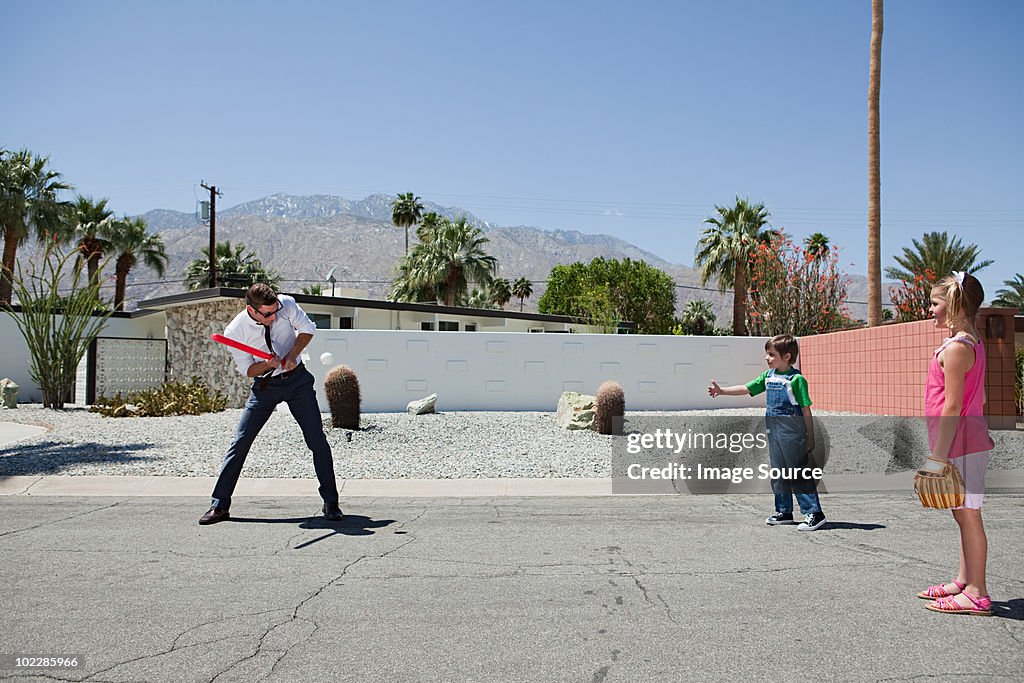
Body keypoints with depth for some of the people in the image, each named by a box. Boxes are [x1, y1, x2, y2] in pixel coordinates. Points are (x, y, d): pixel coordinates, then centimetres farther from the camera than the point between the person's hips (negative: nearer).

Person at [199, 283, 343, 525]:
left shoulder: (287, 305, -18)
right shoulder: (234, 331, -19)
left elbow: (308, 329, -1)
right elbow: (248, 370, -8)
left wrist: (292, 355, -16)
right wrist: (268, 364, -29)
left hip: (297, 379, 1)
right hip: (265, 385, 0)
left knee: (317, 441, -4)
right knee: (240, 443, -3)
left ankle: (331, 503, 7)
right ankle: (220, 506, 8)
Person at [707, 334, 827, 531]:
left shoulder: (797, 379, -12)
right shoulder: (768, 376, 9)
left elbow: (806, 411, -10)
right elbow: (746, 389, 14)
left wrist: (810, 438, -8)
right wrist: (721, 391, 4)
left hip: (793, 433, -8)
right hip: (774, 431, 8)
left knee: (798, 473, -5)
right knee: (778, 472, 14)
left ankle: (814, 513, 3)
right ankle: (784, 512, 24)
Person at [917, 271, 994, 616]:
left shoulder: (955, 348, -18)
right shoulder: (972, 342, 13)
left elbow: (952, 407, -21)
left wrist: (938, 457, -20)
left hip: (960, 444, -10)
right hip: (972, 439, 10)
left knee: (967, 515, -2)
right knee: (964, 515, 16)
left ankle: (976, 594, 7)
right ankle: (963, 582, 27)